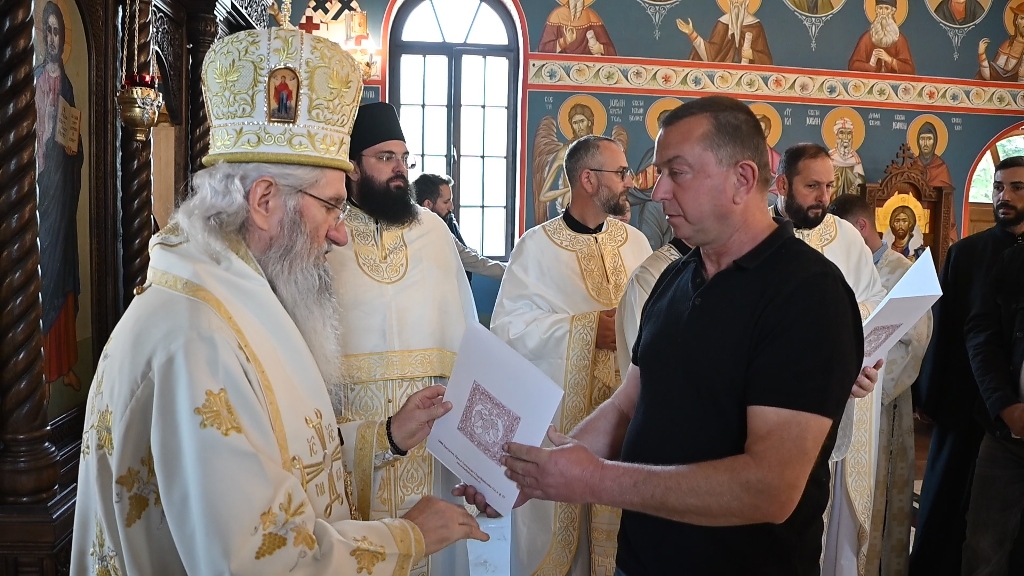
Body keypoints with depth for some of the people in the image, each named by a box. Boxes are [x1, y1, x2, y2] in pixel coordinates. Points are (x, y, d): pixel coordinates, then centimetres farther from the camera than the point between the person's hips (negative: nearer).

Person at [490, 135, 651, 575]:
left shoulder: (636, 242, 8)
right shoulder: (537, 245, -6)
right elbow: (507, 326, -11)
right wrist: (588, 329, -18)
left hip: (624, 408, 4)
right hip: (556, 411, -3)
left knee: (618, 516, 11)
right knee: (557, 517, 6)